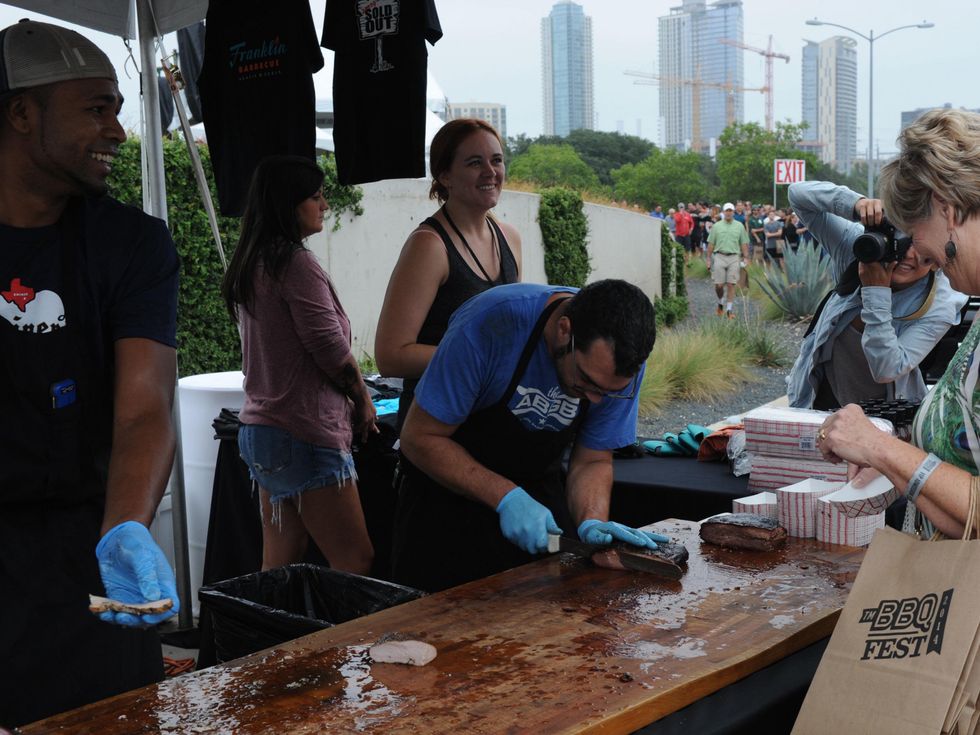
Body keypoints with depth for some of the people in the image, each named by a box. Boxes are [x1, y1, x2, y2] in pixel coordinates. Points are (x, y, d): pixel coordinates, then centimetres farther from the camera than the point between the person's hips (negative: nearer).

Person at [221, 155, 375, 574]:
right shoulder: (295, 263, -14)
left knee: (279, 567, 13)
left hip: (261, 426, 9)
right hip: (304, 433, -9)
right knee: (355, 564, -4)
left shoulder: (249, 266, 13)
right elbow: (330, 348, -16)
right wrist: (363, 400, 1)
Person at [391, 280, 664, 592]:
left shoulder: (620, 358, -19)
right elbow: (420, 438, -25)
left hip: (539, 489, 3)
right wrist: (507, 497, -32)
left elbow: (592, 461, -8)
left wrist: (593, 523, -27)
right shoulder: (491, 324, -33)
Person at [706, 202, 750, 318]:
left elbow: (744, 243, 10)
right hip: (719, 257, 0)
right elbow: (711, 243, 7)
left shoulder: (739, 226, 8)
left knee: (731, 284, -4)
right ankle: (720, 303, 24)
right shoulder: (716, 226, 6)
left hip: (734, 257, 0)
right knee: (719, 284, -3)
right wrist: (708, 259, 4)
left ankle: (729, 309, 2)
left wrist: (746, 257, 2)